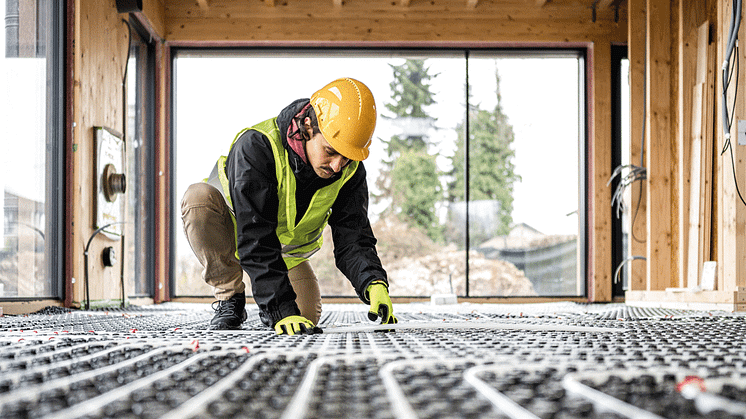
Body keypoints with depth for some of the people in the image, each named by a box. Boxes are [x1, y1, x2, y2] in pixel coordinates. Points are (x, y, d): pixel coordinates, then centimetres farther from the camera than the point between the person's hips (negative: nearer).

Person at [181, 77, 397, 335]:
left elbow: (352, 241, -22)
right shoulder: (255, 146, -37)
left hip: (289, 248, 4)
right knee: (199, 198, -36)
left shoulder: (351, 171, -20)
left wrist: (374, 283, -44)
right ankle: (229, 298, -15)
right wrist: (281, 310, -48)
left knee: (306, 318, -16)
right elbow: (255, 239, -41)